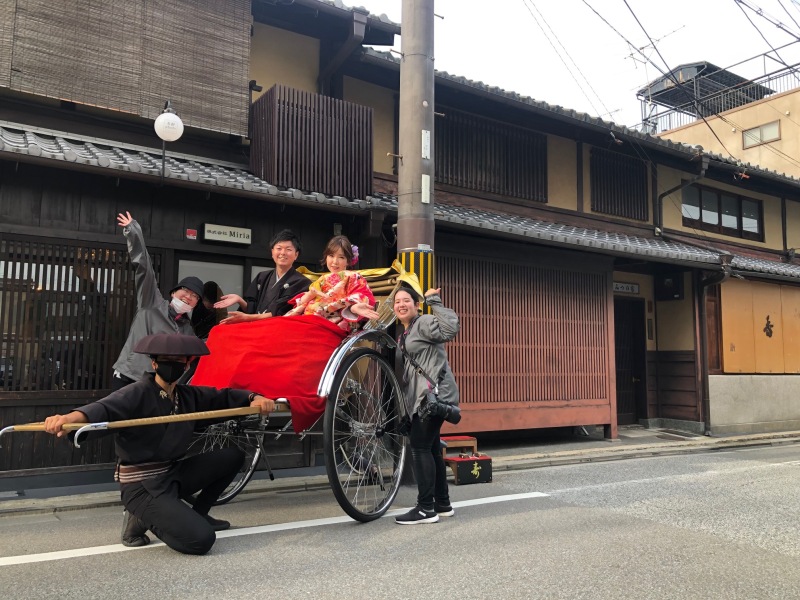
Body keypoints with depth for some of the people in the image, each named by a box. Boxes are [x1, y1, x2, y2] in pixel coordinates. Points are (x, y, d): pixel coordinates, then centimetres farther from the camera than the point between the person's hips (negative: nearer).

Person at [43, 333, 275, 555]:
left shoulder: (189, 395, 6)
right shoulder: (137, 393, -15)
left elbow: (223, 396, 13)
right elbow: (105, 408, -32)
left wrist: (254, 398, -7)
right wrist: (69, 417, -53)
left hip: (175, 474, 8)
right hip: (142, 486, -8)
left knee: (234, 455, 9)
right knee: (200, 539, -22)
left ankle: (197, 514, 20)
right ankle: (143, 519, 3)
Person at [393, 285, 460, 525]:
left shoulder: (424, 323, -10)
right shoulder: (403, 333, 19)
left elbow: (450, 328, -28)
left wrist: (434, 301, -21)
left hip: (435, 394, -10)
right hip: (422, 397, 10)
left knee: (419, 445, -10)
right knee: (431, 448, 13)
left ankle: (426, 509, -5)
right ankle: (443, 504, 22)